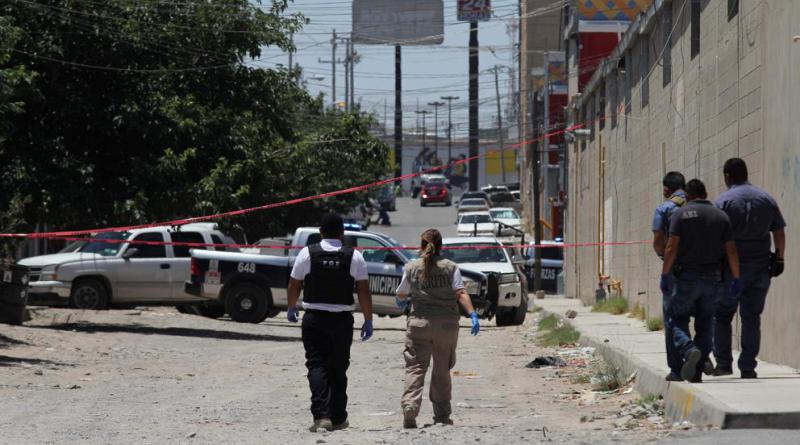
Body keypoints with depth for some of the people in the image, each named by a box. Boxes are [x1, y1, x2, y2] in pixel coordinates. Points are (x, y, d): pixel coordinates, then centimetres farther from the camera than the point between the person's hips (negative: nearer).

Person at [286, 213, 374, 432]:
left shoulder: (307, 254, -3)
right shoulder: (354, 257, -2)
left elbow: (294, 286, 3)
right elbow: (364, 291, -4)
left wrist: (291, 309, 21)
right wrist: (368, 321, 2)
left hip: (314, 318, -1)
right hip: (342, 319, 1)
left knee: (317, 365, -3)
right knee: (339, 369, 13)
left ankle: (321, 416, -20)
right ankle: (338, 418, 20)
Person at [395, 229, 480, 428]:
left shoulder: (412, 268, 1)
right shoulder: (450, 267, 1)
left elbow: (401, 294, 14)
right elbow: (461, 293, -9)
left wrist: (402, 301, 36)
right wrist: (473, 315, -13)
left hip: (419, 323, -1)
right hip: (447, 323, 1)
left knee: (415, 367, -3)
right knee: (442, 369, 12)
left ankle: (410, 406, -23)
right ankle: (442, 415, 14)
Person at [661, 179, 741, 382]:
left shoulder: (680, 214, -3)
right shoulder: (721, 216, 7)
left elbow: (672, 247, -11)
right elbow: (731, 251, 3)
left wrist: (664, 275, -6)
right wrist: (736, 279, 7)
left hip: (686, 277, -3)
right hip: (712, 279, 3)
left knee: (677, 320, 5)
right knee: (704, 325, 10)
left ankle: (689, 350, -23)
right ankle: (697, 373, 7)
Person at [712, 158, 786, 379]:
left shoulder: (723, 201, -7)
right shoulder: (766, 199, 6)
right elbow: (779, 233, 8)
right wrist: (779, 259, 16)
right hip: (760, 268, 3)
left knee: (722, 315, 9)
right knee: (752, 318, 7)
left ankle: (723, 363, 2)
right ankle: (748, 367, 5)